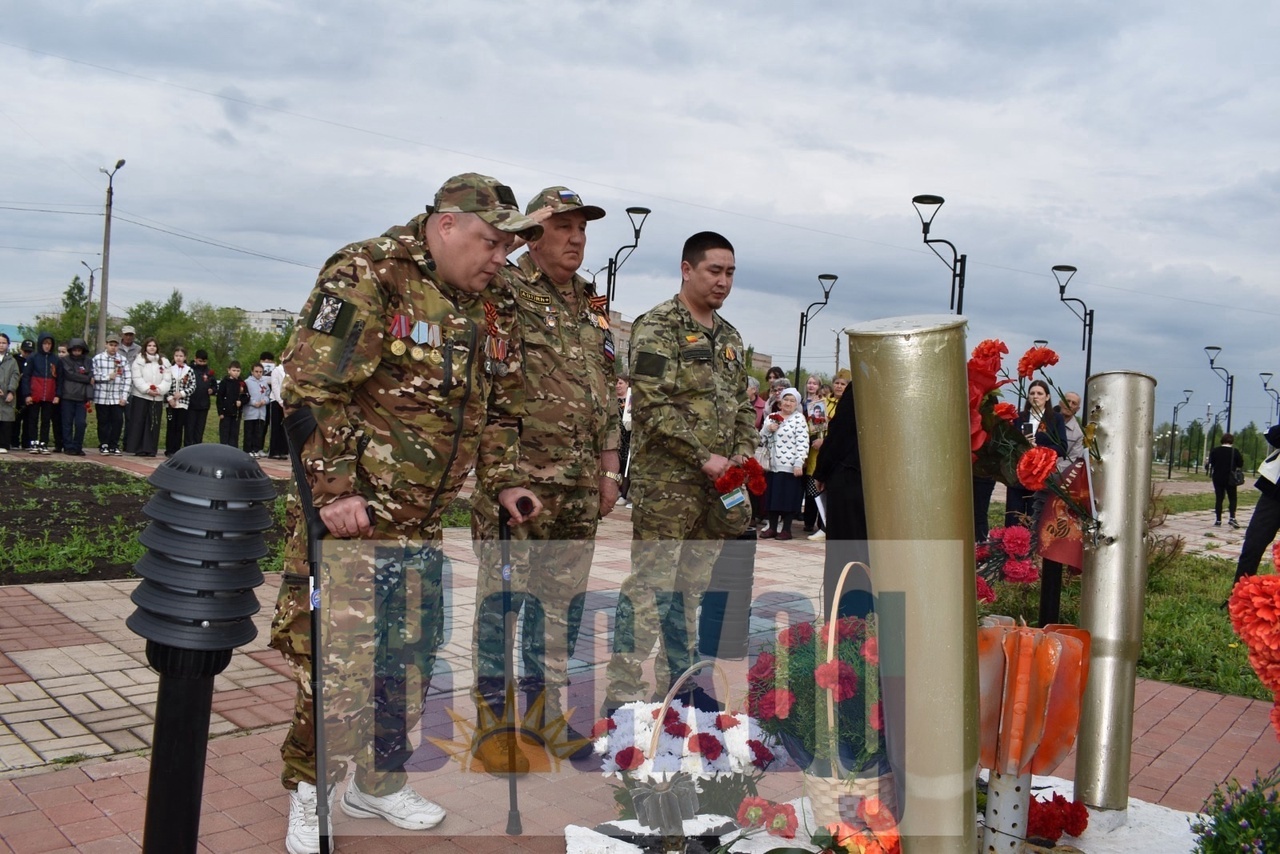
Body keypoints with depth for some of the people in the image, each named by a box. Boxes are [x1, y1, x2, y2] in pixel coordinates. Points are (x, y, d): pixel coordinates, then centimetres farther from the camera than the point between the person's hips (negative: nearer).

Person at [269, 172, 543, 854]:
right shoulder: (367, 277, -13)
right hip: (350, 513, -7)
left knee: (410, 656, 13)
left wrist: (506, 484, 6)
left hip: (423, 522, 7)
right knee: (335, 658, -3)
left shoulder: (493, 308, 9)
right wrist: (333, 490, -22)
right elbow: (309, 388, -18)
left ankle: (380, 779, 31)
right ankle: (310, 789, 18)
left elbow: (500, 410, 17)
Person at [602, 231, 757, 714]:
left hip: (715, 486, 8)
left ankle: (679, 682, 26)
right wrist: (703, 457, -18)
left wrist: (742, 453, 4)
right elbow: (652, 406, -17)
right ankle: (624, 695, -3)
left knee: (692, 588, 15)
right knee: (649, 589, -8)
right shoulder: (658, 327, -8)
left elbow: (742, 405, 22)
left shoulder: (730, 337, 17)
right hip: (666, 482, -7)